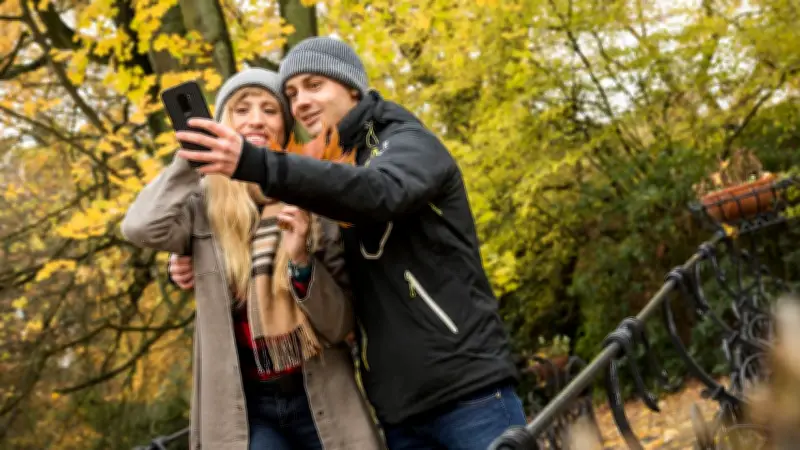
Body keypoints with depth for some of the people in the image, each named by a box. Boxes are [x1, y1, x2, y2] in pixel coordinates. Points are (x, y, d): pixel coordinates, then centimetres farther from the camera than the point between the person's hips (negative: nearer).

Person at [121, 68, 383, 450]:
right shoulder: (204, 204, -2)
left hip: (321, 400, 2)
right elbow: (140, 228, -23)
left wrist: (302, 258, -21)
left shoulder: (315, 205, -2)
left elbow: (340, 324, -4)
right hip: (244, 408, -1)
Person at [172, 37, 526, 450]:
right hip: (400, 410, 6)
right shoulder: (331, 173, 18)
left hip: (469, 391, -6)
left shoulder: (408, 141, -1)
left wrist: (253, 164, -34)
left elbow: (381, 193, -25)